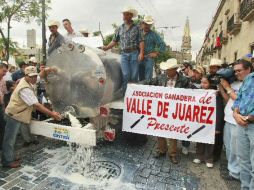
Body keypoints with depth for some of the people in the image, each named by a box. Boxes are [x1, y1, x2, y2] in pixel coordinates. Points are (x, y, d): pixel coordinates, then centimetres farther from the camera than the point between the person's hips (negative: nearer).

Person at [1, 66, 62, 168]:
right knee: (10, 139, 3)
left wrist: (46, 71, -14)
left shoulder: (25, 80, -2)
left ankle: (10, 158, 32)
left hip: (16, 114, 10)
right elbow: (36, 105, -34)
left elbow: (40, 76, 10)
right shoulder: (25, 89, -30)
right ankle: (8, 161, 17)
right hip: (14, 115, -10)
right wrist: (52, 114, -36)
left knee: (12, 137, 19)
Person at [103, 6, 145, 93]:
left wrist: (141, 53, -14)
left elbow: (141, 41, -2)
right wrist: (106, 47, 4)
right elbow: (114, 41, 15)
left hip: (134, 54, -1)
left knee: (134, 75, 1)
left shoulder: (137, 28, 5)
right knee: (126, 75, -4)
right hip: (124, 54, 2)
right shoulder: (120, 29, 13)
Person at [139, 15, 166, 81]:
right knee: (141, 78, 9)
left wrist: (156, 53, -8)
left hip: (149, 59, -4)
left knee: (148, 78, -8)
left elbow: (163, 45, -2)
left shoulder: (154, 34, 1)